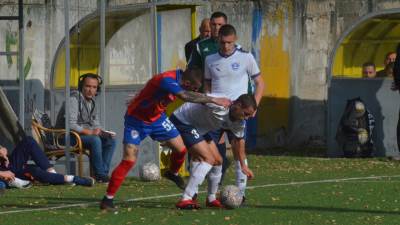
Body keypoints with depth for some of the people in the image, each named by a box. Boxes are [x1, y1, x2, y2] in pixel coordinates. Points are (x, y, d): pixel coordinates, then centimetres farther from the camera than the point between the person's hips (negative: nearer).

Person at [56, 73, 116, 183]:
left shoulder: (92, 101, 12)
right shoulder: (74, 99, -16)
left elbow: (95, 125, 16)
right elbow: (70, 125, -25)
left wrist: (103, 133, -5)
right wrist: (90, 132, -28)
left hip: (84, 134, 9)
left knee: (110, 140, -6)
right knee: (95, 140, -32)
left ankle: (103, 173, -12)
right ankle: (100, 175, -27)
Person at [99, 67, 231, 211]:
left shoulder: (179, 76, -12)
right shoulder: (166, 80, -37)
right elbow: (185, 96, -53)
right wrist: (213, 100, -52)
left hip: (157, 118, 7)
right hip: (137, 120, -7)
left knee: (180, 149, 4)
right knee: (129, 160, -16)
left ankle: (173, 174, 37)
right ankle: (108, 199, -7)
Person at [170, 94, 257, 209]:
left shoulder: (239, 122, -4)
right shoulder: (220, 105, -32)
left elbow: (239, 139, 14)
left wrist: (243, 165, 21)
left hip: (199, 128, 10)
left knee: (217, 161, 13)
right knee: (208, 159, -20)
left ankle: (211, 199, 32)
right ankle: (185, 199, -24)